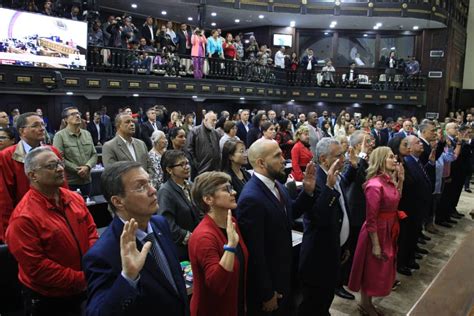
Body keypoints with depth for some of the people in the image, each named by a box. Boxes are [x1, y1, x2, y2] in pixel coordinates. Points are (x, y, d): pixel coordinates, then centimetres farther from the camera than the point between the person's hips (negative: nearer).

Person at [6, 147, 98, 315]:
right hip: (47, 300, -5)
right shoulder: (23, 217, -20)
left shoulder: (75, 198, -1)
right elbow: (37, 267, -21)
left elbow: (91, 231, 7)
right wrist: (82, 279, -19)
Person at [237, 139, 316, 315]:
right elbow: (255, 251, -26)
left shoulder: (276, 183, -3)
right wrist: (267, 294, -17)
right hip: (265, 281, -8)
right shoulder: (251, 199, -30)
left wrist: (307, 191, -5)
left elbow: (291, 213, 13)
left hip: (283, 272, 8)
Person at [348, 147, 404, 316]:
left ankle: (368, 302, 39)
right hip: (377, 232, -9)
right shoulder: (375, 185, -24)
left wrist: (400, 180, 3)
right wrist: (375, 245, -20)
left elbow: (395, 201, 14)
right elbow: (371, 219, -23)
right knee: (372, 270, 10)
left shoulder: (389, 180, 2)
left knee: (381, 270, 21)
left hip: (389, 230, 9)